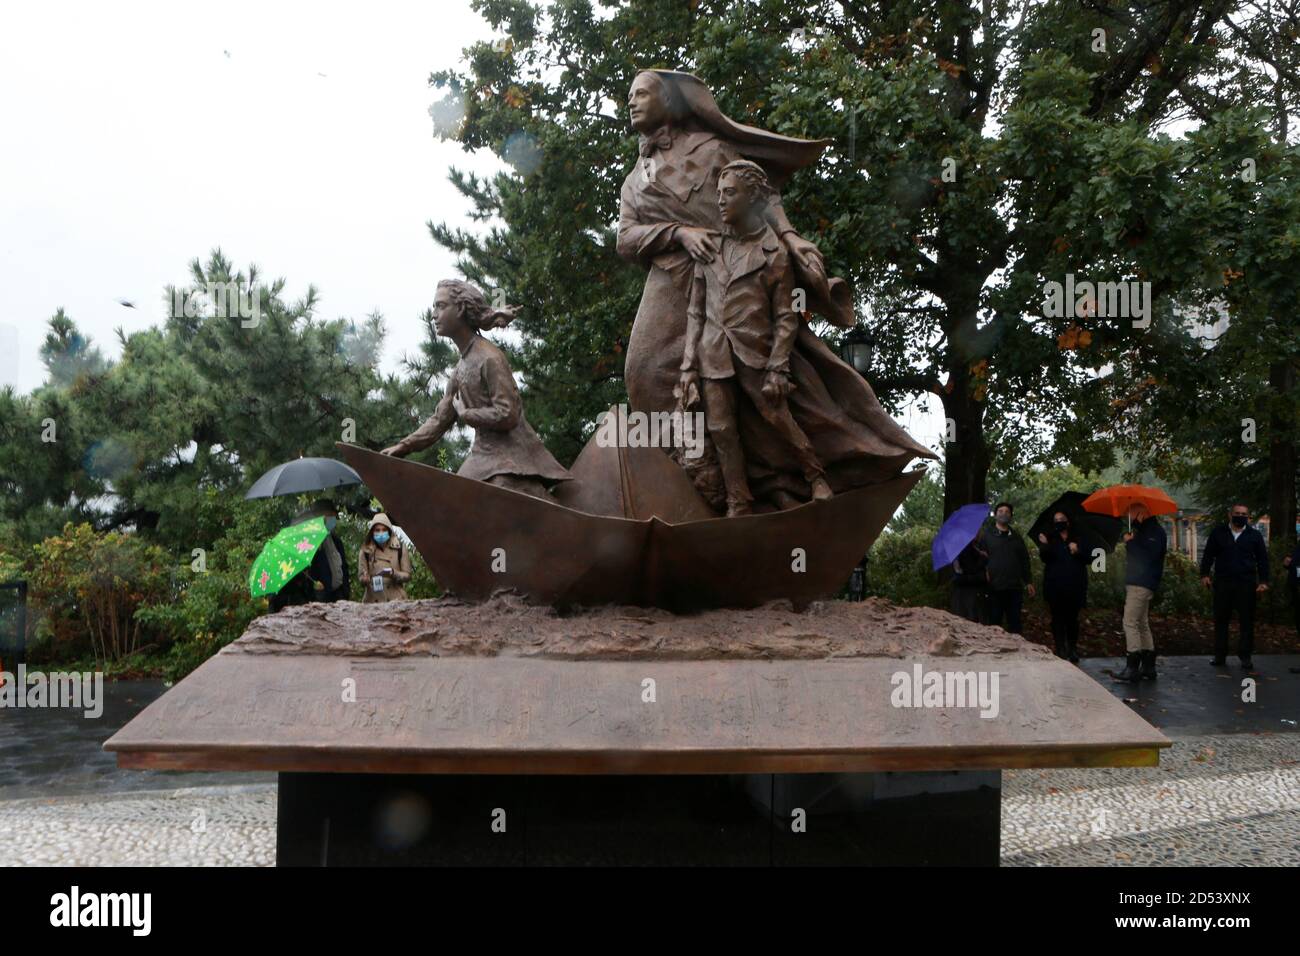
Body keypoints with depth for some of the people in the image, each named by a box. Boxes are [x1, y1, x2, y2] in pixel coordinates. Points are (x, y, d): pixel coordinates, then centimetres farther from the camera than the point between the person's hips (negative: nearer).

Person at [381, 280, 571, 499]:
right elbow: (439, 420, 17)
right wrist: (403, 446, 6)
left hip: (510, 461, -9)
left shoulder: (490, 358, -13)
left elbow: (507, 416, -20)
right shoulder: (460, 370, 13)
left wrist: (465, 414, -6)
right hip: (483, 458, 9)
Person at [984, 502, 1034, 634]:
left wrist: (1028, 581, 13)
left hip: (1015, 588, 4)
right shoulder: (988, 536, 2)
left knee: (1015, 623, 8)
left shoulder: (1016, 536, 15)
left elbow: (1024, 559, 17)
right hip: (995, 588, -3)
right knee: (995, 624, 2)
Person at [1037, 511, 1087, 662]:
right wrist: (1044, 546, -25)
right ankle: (1060, 651, 1)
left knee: (1072, 618, 3)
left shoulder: (1077, 539, 14)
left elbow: (1087, 558, 7)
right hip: (1055, 587, -1)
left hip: (1075, 586, 1)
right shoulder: (1050, 539, 11)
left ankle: (1072, 650, 11)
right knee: (1058, 619, -1)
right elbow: (1045, 557, -5)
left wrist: (1077, 551, -12)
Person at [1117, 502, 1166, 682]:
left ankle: (1132, 667, -13)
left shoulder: (1155, 532, -12)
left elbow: (1148, 556, -23)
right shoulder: (1142, 530, 17)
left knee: (1130, 622, -13)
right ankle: (1148, 667, 18)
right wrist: (1129, 542, 4)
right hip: (1136, 583, 10)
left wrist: (1130, 542, -13)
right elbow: (1135, 554, 22)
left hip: (1142, 584, -10)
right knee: (1142, 625, 13)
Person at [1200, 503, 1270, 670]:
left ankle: (1245, 656, 7)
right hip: (1222, 584, 0)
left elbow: (1262, 560, 8)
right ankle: (1220, 655, 10)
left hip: (1246, 585, 0)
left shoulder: (1254, 536, 8)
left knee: (1247, 621, 0)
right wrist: (1205, 574, -1)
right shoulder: (1218, 533, 8)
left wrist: (1263, 581, 0)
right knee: (1221, 620, 4)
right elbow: (1208, 555, 9)